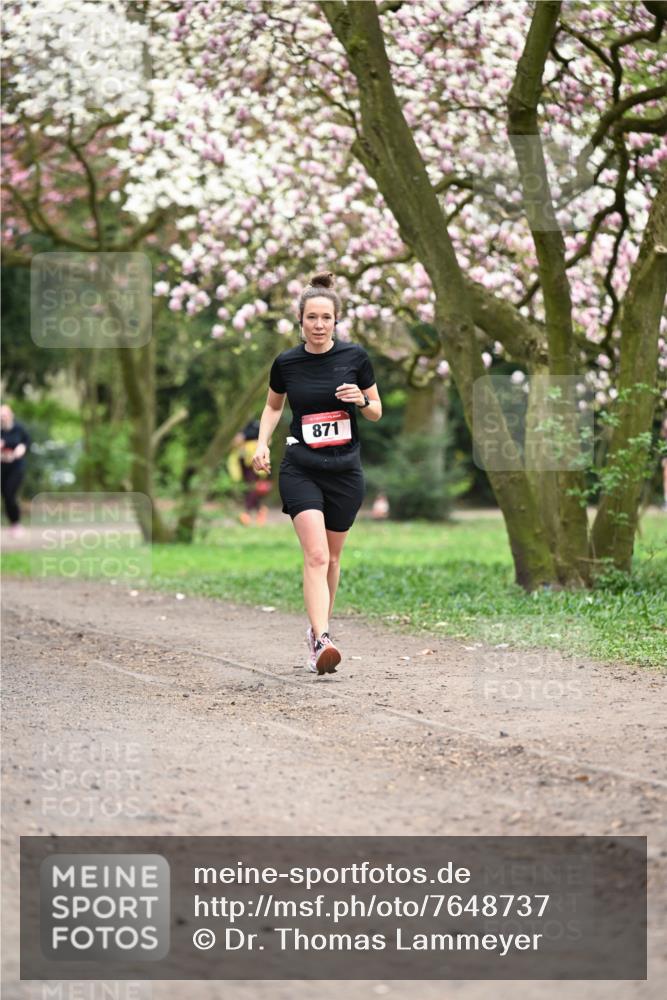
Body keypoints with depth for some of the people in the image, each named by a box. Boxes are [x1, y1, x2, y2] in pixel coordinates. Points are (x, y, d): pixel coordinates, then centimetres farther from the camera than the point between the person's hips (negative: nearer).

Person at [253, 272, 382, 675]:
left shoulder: (356, 357, -4)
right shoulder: (286, 363, -2)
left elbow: (377, 412, 7)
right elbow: (273, 406, 16)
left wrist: (361, 400, -15)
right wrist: (262, 443, 1)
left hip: (346, 471, 2)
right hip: (301, 471, -2)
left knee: (332, 557, 13)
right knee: (316, 555, -17)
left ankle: (319, 627, 33)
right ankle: (321, 641, -26)